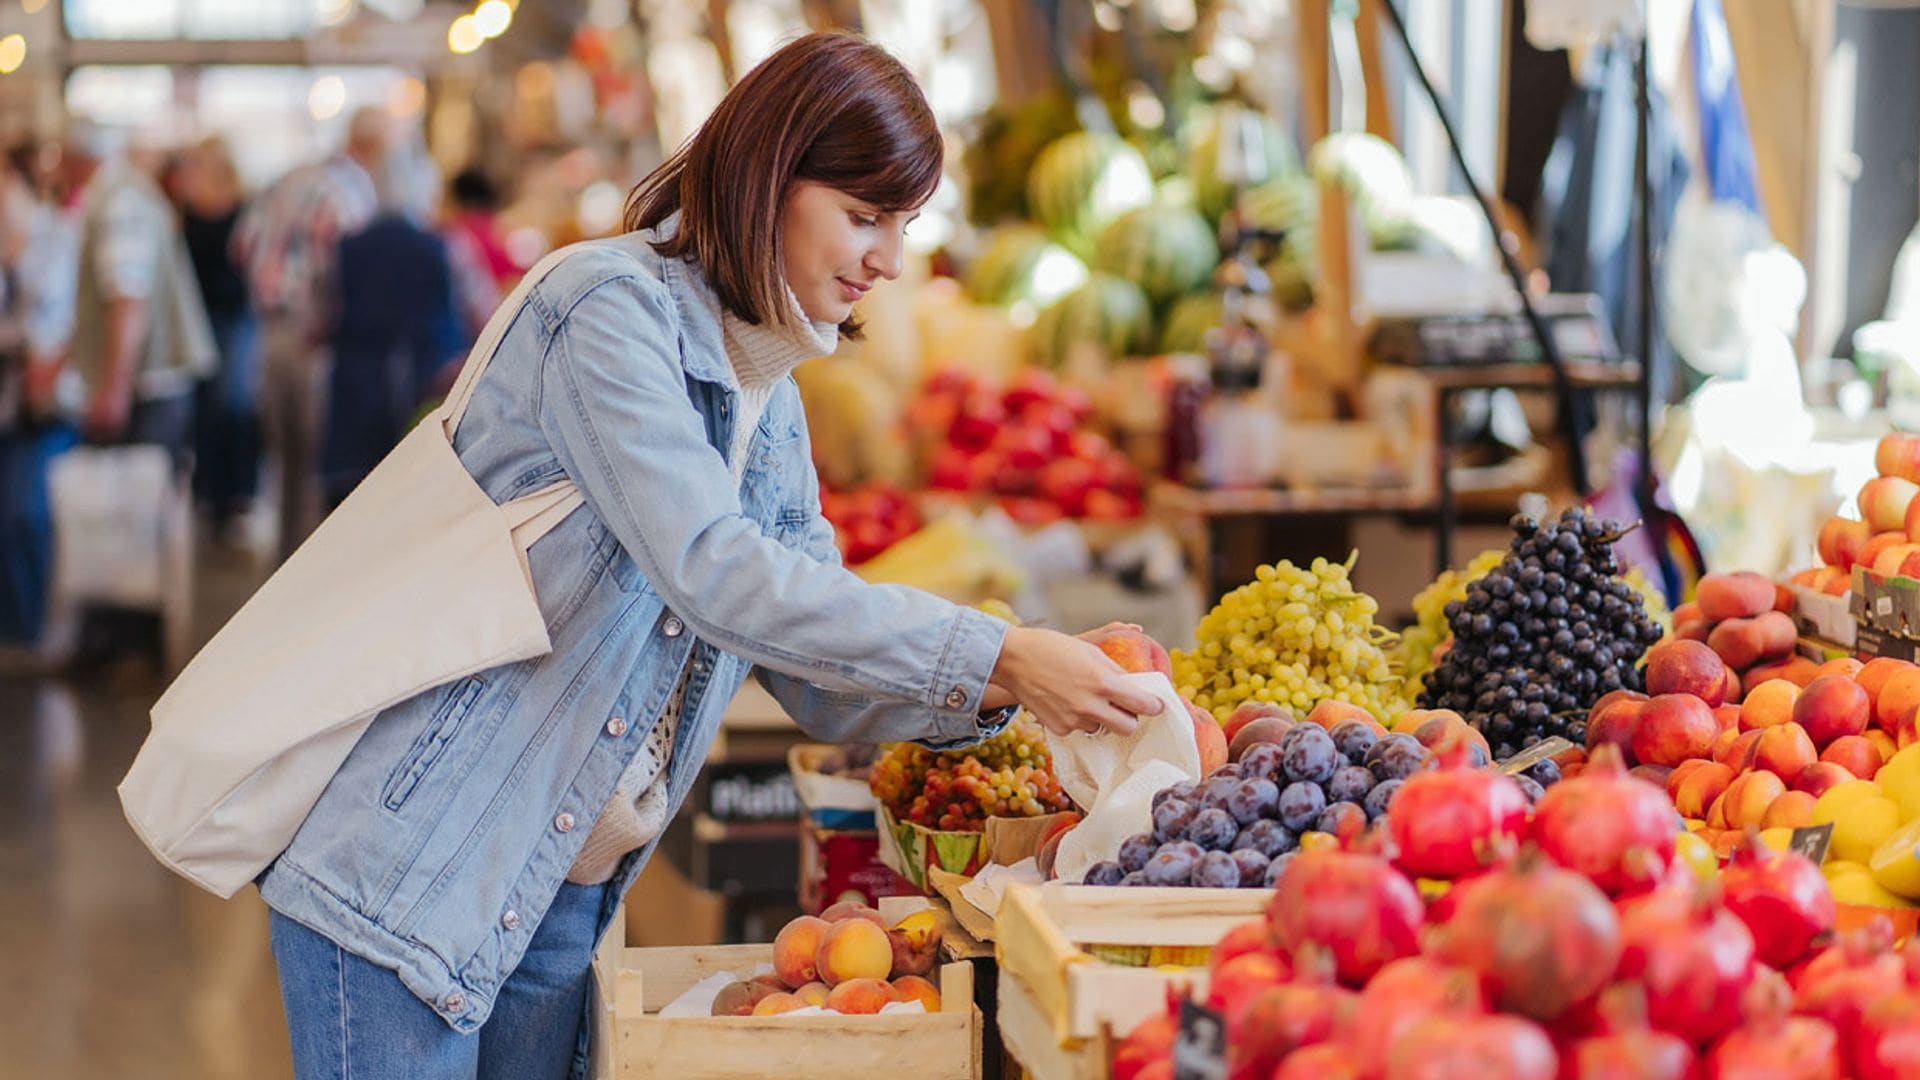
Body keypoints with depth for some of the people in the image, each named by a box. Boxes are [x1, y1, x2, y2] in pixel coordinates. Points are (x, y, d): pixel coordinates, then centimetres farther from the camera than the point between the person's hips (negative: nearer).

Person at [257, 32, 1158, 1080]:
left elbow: (820, 686, 11)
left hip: (565, 897, 8)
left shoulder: (770, 403, 12)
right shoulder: (608, 305, -15)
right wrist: (993, 653, -27)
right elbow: (714, 574, -26)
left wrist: (998, 691, -7)